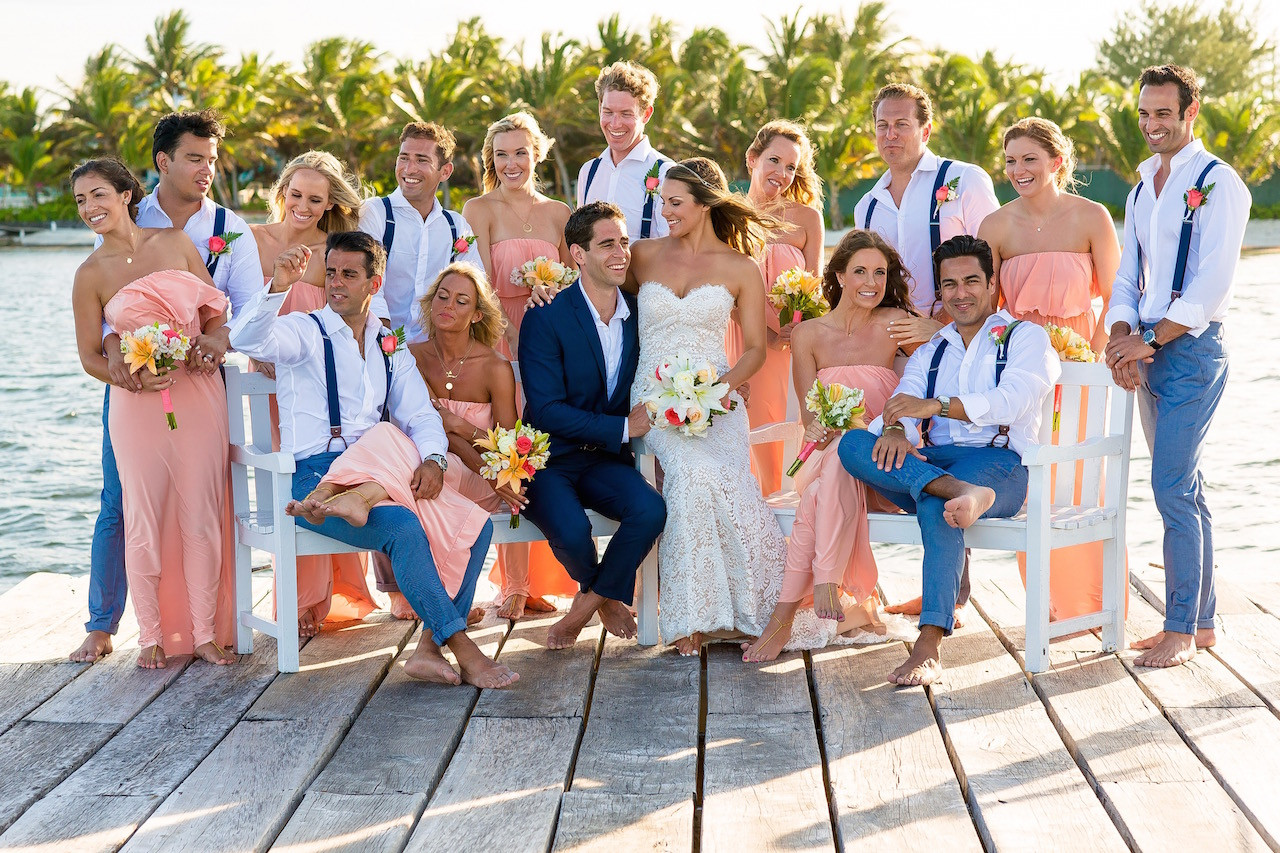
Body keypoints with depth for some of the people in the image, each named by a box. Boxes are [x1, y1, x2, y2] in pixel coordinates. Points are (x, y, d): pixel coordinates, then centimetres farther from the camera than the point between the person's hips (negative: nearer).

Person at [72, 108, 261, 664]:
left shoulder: (231, 230, 4)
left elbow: (251, 305, -4)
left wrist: (222, 337, -27)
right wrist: (112, 346, -25)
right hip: (132, 377, 0)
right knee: (118, 504, 1)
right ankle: (101, 626, 12)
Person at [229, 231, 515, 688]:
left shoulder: (391, 348, 20)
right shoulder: (305, 331, 6)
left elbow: (422, 416, 11)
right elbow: (246, 341, -15)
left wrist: (433, 459, -11)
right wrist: (278, 286, -32)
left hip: (385, 474, 5)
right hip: (315, 475, -5)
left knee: (474, 523, -18)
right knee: (403, 526, -33)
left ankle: (430, 649, -26)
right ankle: (460, 648, -26)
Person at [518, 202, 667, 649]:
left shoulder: (638, 313, 6)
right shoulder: (546, 317, -11)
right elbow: (546, 410, -17)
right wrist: (623, 427, -15)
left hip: (605, 461, 4)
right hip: (548, 461, -4)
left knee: (650, 509, -27)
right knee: (572, 530, -32)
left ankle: (585, 608, -3)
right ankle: (606, 596, 7)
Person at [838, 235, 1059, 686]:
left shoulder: (1026, 337, 12)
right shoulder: (929, 353, 27)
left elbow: (1011, 402, -8)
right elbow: (901, 404, 8)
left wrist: (934, 405, -22)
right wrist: (894, 430, -19)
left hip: (998, 461, -5)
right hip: (928, 461, 5)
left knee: (935, 504, -38)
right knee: (854, 443, -24)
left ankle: (930, 645, -44)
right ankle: (961, 492, -44)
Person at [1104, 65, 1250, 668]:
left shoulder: (1218, 184, -8)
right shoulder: (1142, 190, 17)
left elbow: (1211, 283, -15)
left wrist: (1149, 339, -15)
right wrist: (1121, 338, -2)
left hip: (1192, 349, -8)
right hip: (1151, 352, 8)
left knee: (1172, 487, -11)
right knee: (1184, 487, 11)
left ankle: (1181, 631, -4)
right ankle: (1200, 621, 18)